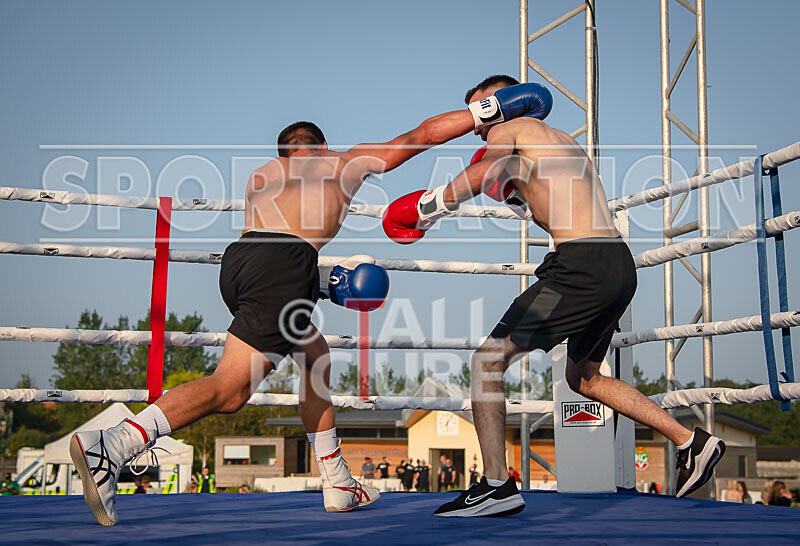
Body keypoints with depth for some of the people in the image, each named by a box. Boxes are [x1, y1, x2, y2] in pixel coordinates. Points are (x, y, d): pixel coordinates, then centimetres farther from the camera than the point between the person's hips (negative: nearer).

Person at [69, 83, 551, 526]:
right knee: (229, 389, -12)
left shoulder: (261, 175, 35)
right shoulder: (349, 161, 26)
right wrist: (490, 111, 40)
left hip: (240, 255, 7)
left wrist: (325, 283, 27)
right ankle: (109, 447, -25)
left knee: (316, 357, 23)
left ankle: (338, 486, 25)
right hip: (282, 265, -7)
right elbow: (423, 136, 31)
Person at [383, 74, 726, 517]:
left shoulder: (509, 129, 4)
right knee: (583, 376, 26)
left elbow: (477, 176, -16)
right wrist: (509, 193, 36)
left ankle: (497, 485, -9)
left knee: (488, 361, -4)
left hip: (583, 265, -9)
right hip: (619, 266, 9)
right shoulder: (563, 143, 29)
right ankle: (693, 443, 26)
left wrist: (425, 210, -4)